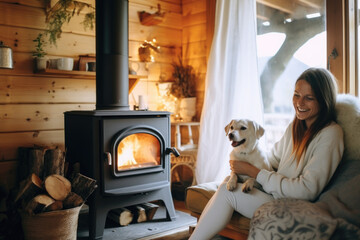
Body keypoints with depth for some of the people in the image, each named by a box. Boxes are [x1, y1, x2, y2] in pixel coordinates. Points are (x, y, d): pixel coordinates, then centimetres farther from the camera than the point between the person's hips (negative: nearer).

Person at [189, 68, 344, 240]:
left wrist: (254, 172, -17)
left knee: (227, 191, -16)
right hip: (277, 193, 7)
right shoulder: (295, 126, 11)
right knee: (229, 181, -15)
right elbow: (274, 157, 22)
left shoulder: (330, 134, -14)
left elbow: (307, 190, -20)